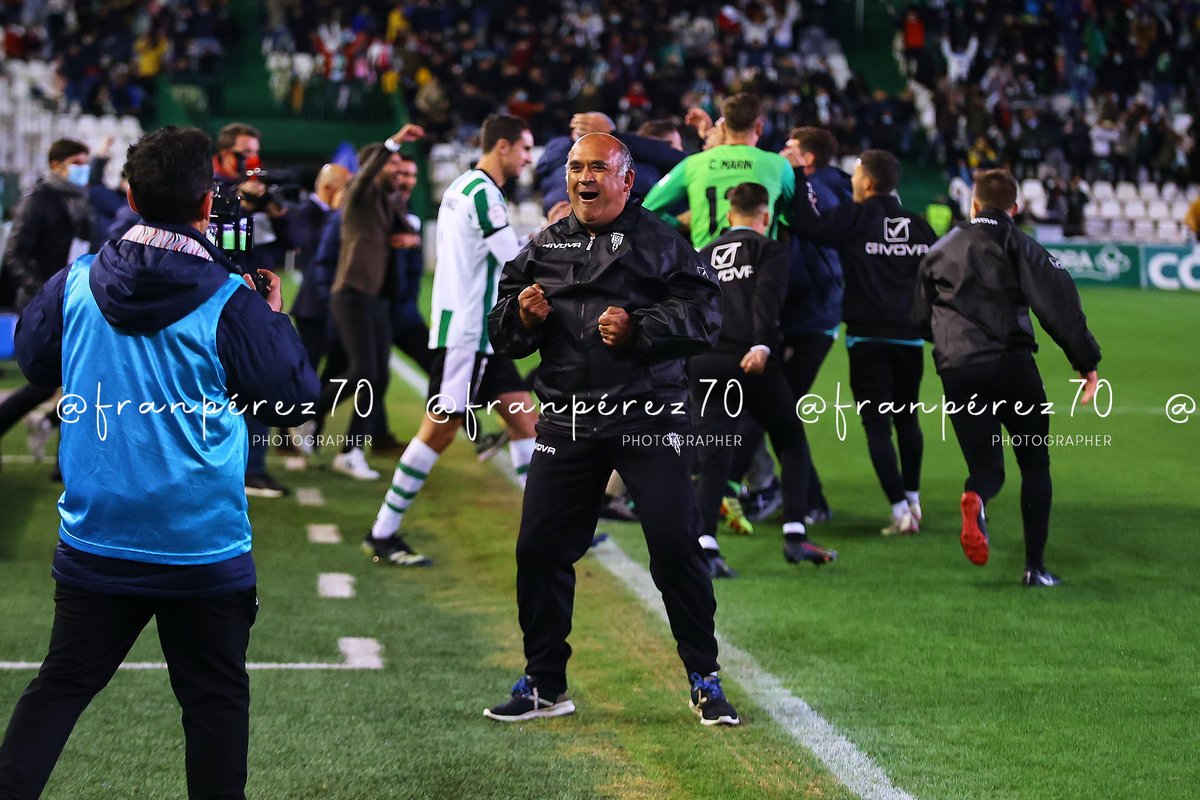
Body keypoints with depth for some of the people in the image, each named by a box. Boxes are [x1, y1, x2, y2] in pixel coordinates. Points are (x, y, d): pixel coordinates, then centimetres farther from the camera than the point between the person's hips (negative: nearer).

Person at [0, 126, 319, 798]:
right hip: (203, 545, -3)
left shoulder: (76, 283, -2)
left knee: (60, 687, 14)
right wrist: (274, 317, 8)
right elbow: (294, 399, -6)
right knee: (215, 702, 8)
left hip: (96, 543, 3)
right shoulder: (231, 303, -13)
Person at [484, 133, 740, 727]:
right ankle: (544, 685, 18)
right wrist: (520, 317, -4)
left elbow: (705, 315, -7)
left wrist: (638, 328, -19)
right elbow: (501, 332, 19)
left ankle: (704, 681, 10)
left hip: (648, 416, -4)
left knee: (675, 545, -5)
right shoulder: (543, 248, 14)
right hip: (567, 419, 4)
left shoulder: (659, 241, 1)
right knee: (540, 548, 3)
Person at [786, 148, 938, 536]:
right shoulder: (918, 225, 8)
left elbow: (809, 225, -20)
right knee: (907, 417, 21)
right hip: (910, 338, 5)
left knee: (877, 423, -3)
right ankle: (913, 500, 28)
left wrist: (799, 173, -12)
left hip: (868, 339, -5)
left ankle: (901, 511, -10)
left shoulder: (856, 218, -8)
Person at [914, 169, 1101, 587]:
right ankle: (1035, 566, 3)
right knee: (1034, 464, 11)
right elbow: (1057, 301, -9)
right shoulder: (1017, 244, 3)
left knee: (986, 467, 11)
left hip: (957, 372, 3)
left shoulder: (938, 252, 17)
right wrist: (1086, 360, -7)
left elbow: (921, 320, 20)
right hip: (1012, 364, -3)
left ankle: (975, 498, -27)